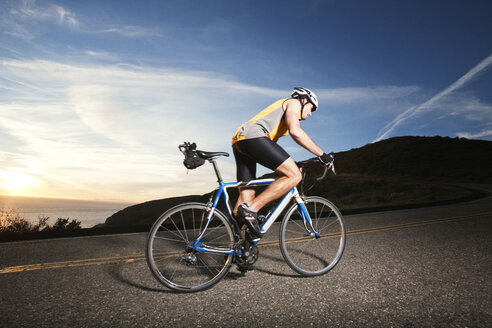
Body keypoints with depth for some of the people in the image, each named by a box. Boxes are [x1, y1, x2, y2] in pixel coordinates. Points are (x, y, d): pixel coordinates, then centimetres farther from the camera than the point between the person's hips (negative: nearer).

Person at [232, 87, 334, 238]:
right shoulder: (293, 102, 11)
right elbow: (295, 131, -11)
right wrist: (321, 154, -8)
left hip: (238, 141, 10)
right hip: (253, 137, -10)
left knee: (247, 195, 7)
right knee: (294, 175, -13)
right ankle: (251, 209, -19)